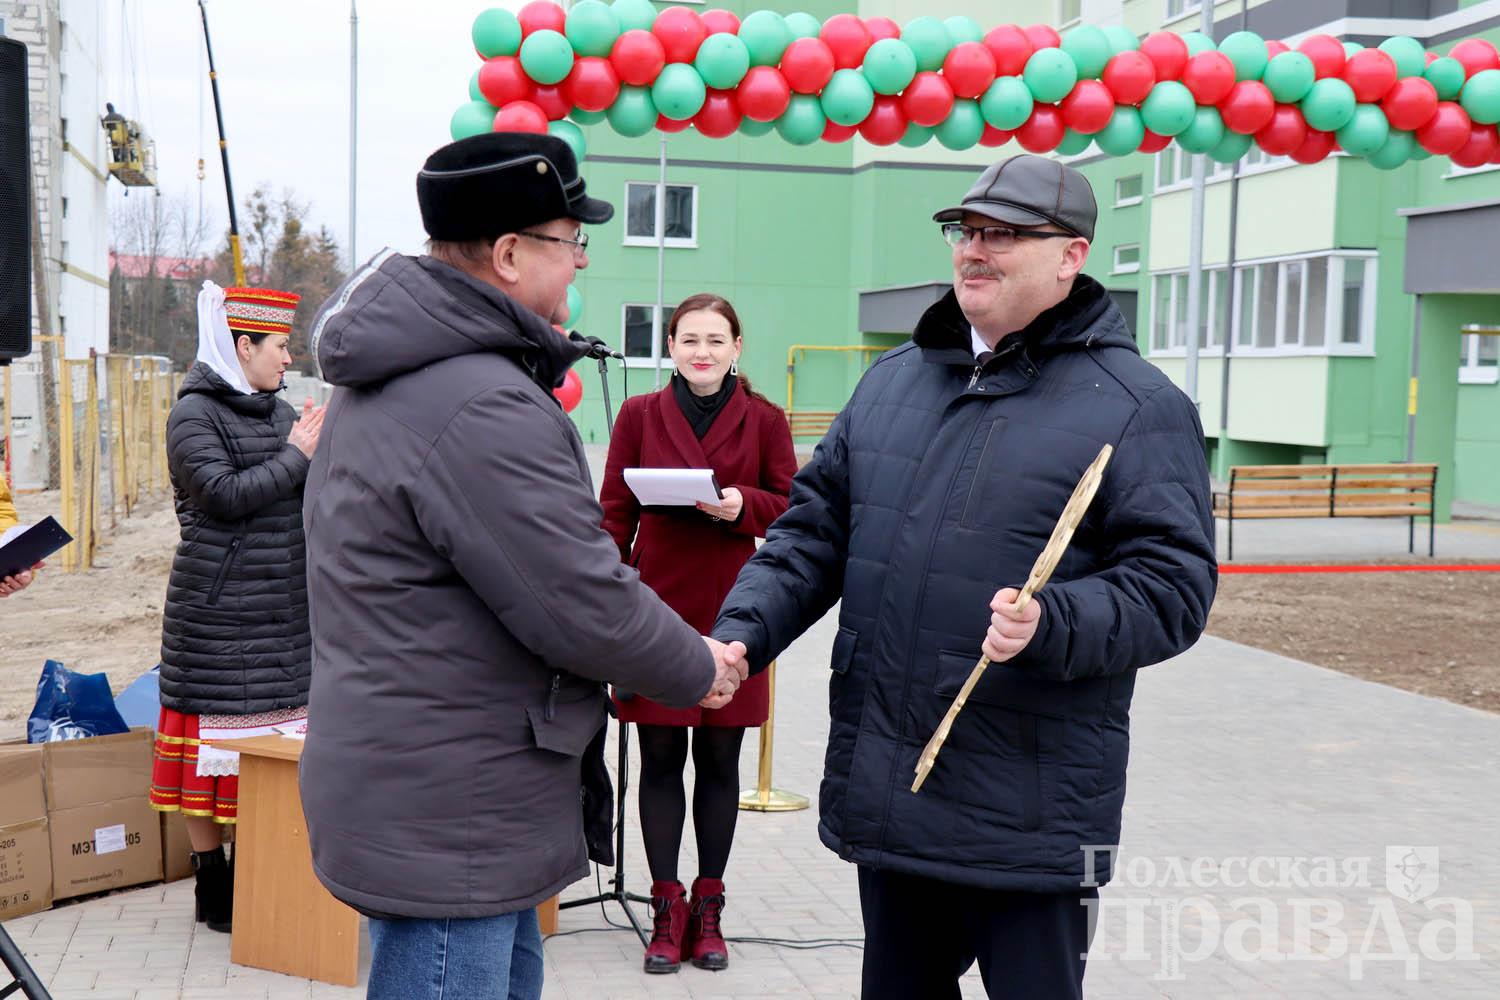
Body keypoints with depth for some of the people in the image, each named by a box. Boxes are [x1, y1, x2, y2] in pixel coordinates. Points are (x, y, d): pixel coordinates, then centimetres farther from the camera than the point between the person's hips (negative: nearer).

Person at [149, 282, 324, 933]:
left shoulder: (279, 413, 14)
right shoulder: (194, 415, -7)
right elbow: (225, 494, -20)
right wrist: (296, 456, -13)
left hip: (284, 609, 7)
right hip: (217, 609, -7)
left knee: (277, 734, 9)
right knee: (217, 736, -1)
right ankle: (212, 888, 8)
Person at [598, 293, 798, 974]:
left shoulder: (764, 419, 3)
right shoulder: (639, 416, 4)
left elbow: (792, 505, 6)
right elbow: (614, 514, 5)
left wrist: (745, 504, -15)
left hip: (731, 610, 0)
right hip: (657, 609, 0)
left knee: (720, 760, 7)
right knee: (660, 759, 3)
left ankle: (708, 907, 19)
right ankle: (667, 909, 13)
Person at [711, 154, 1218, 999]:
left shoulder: (1138, 407, -6)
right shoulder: (892, 381, 13)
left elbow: (1173, 585, -11)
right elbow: (816, 531, 14)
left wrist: (1053, 626, -28)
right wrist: (742, 632, 0)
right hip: (885, 797, 6)